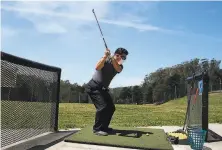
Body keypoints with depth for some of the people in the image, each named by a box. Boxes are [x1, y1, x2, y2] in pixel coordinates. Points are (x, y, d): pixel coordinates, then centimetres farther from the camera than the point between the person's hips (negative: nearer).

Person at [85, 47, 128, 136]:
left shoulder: (120, 66, 3)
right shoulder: (106, 60, -13)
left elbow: (118, 69, -23)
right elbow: (97, 68, -33)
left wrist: (112, 59, -37)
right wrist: (105, 56, -41)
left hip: (103, 88, 8)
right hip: (93, 87, -8)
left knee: (111, 108, 7)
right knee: (102, 106, -18)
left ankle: (104, 127, 21)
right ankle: (97, 129, -6)